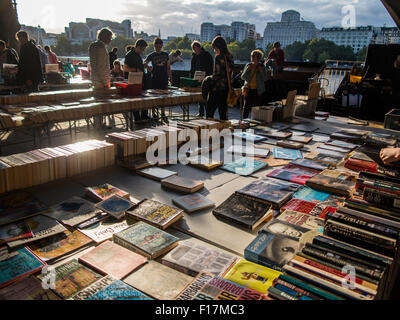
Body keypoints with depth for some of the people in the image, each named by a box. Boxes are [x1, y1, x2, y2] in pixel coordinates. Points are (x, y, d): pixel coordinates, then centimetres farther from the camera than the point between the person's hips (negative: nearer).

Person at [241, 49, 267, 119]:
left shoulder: (261, 67, 2)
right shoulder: (248, 65, 5)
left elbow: (265, 79, -2)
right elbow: (243, 77, 3)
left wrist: (261, 71, -15)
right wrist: (247, 70, -11)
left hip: (257, 90, -1)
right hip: (248, 89, 1)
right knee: (247, 106, -1)